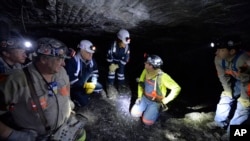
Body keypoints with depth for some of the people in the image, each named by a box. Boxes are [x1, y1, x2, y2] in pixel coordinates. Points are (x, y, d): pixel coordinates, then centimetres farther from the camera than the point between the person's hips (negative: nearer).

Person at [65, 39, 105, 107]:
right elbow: (71, 80, -30)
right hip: (74, 87, -7)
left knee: (99, 87, -3)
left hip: (86, 83, 7)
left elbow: (95, 72, 4)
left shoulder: (91, 60, -7)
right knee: (83, 101, -19)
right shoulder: (72, 62, -29)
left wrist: (92, 84, -11)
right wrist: (85, 85, -29)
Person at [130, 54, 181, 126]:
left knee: (147, 122, -8)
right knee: (134, 114, -2)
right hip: (144, 98, 5)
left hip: (155, 102, -4)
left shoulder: (163, 76, -31)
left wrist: (166, 100, -20)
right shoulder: (145, 71, -14)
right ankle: (147, 109, 23)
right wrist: (139, 96, 1)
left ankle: (156, 110, 18)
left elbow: (176, 88, -24)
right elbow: (141, 83, 3)